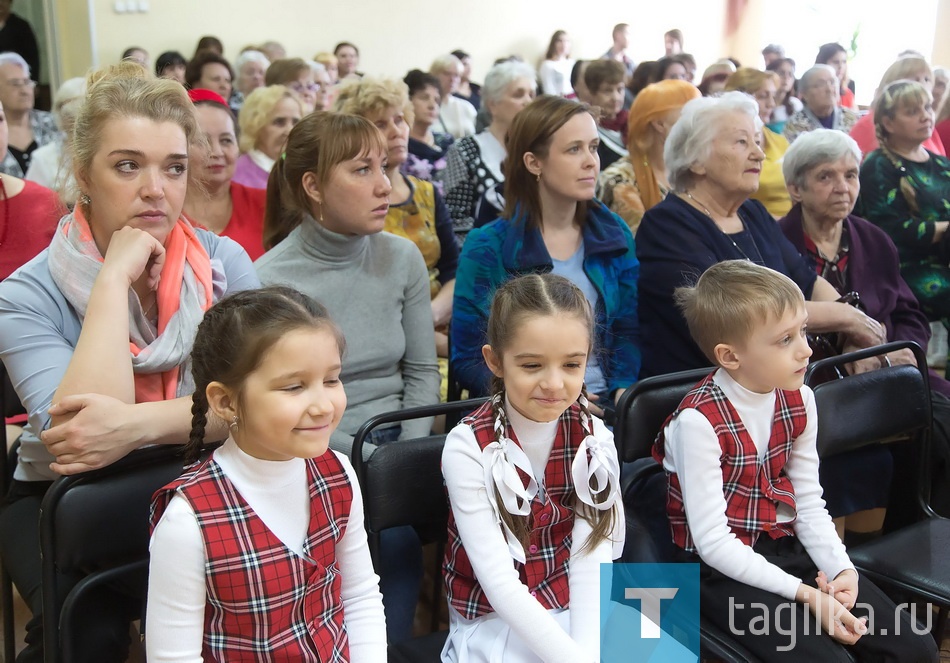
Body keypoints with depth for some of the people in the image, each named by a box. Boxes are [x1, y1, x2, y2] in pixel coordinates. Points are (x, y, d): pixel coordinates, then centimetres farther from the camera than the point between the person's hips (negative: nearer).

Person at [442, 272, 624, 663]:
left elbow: (592, 559, -8)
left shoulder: (594, 439, -3)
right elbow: (499, 582, -18)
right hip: (493, 622, -4)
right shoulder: (468, 448, -15)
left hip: (578, 612, 4)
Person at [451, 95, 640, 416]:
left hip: (605, 404, 3)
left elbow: (629, 332, 14)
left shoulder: (615, 235, 11)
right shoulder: (486, 248, -2)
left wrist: (625, 391, -6)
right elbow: (468, 360, -2)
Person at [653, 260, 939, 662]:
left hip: (787, 548, 7)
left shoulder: (799, 402, 0)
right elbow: (713, 541, -21)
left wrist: (841, 569, -13)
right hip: (722, 568, -6)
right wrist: (804, 593, -22)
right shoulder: (699, 422, -22)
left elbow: (809, 503, 4)